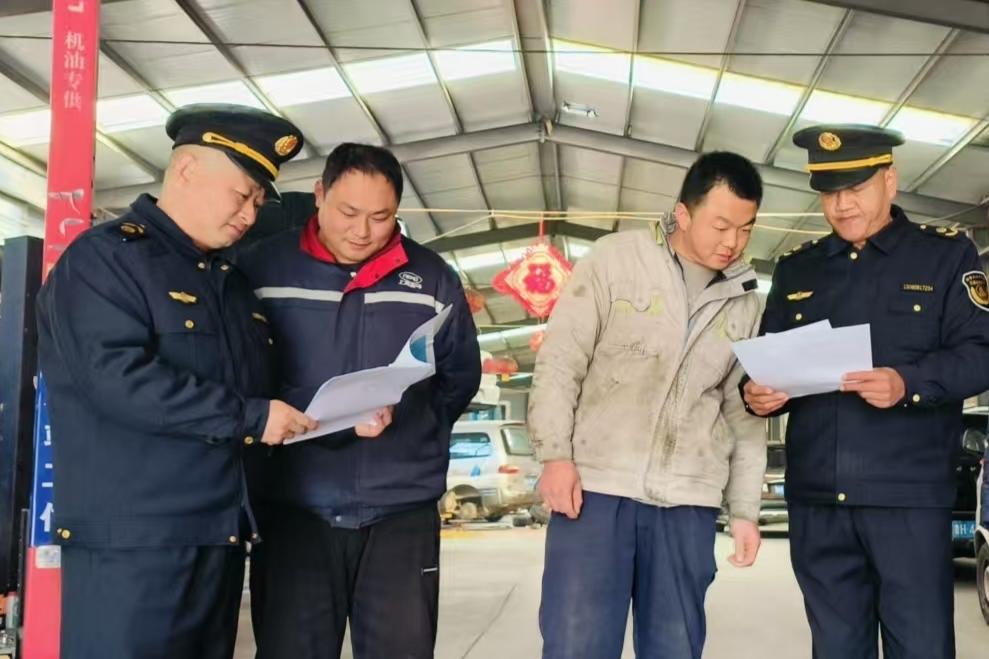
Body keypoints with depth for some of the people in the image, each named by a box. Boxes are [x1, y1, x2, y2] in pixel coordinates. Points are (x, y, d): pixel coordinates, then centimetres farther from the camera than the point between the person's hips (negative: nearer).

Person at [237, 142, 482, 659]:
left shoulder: (433, 280, 6)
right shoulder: (260, 269, 1)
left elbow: (460, 379, 14)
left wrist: (409, 425, 4)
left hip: (402, 511, 1)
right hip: (292, 509, -1)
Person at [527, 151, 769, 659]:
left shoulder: (744, 304, 12)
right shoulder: (615, 259, 0)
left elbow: (745, 415, 16)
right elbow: (559, 362, -2)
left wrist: (744, 509, 12)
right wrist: (555, 455, -10)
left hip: (687, 503, 4)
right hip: (595, 487, -3)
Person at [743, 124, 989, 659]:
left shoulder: (946, 254, 5)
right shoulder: (796, 268, 16)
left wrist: (908, 384, -22)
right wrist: (757, 393, -5)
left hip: (908, 493, -3)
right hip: (816, 496, 4)